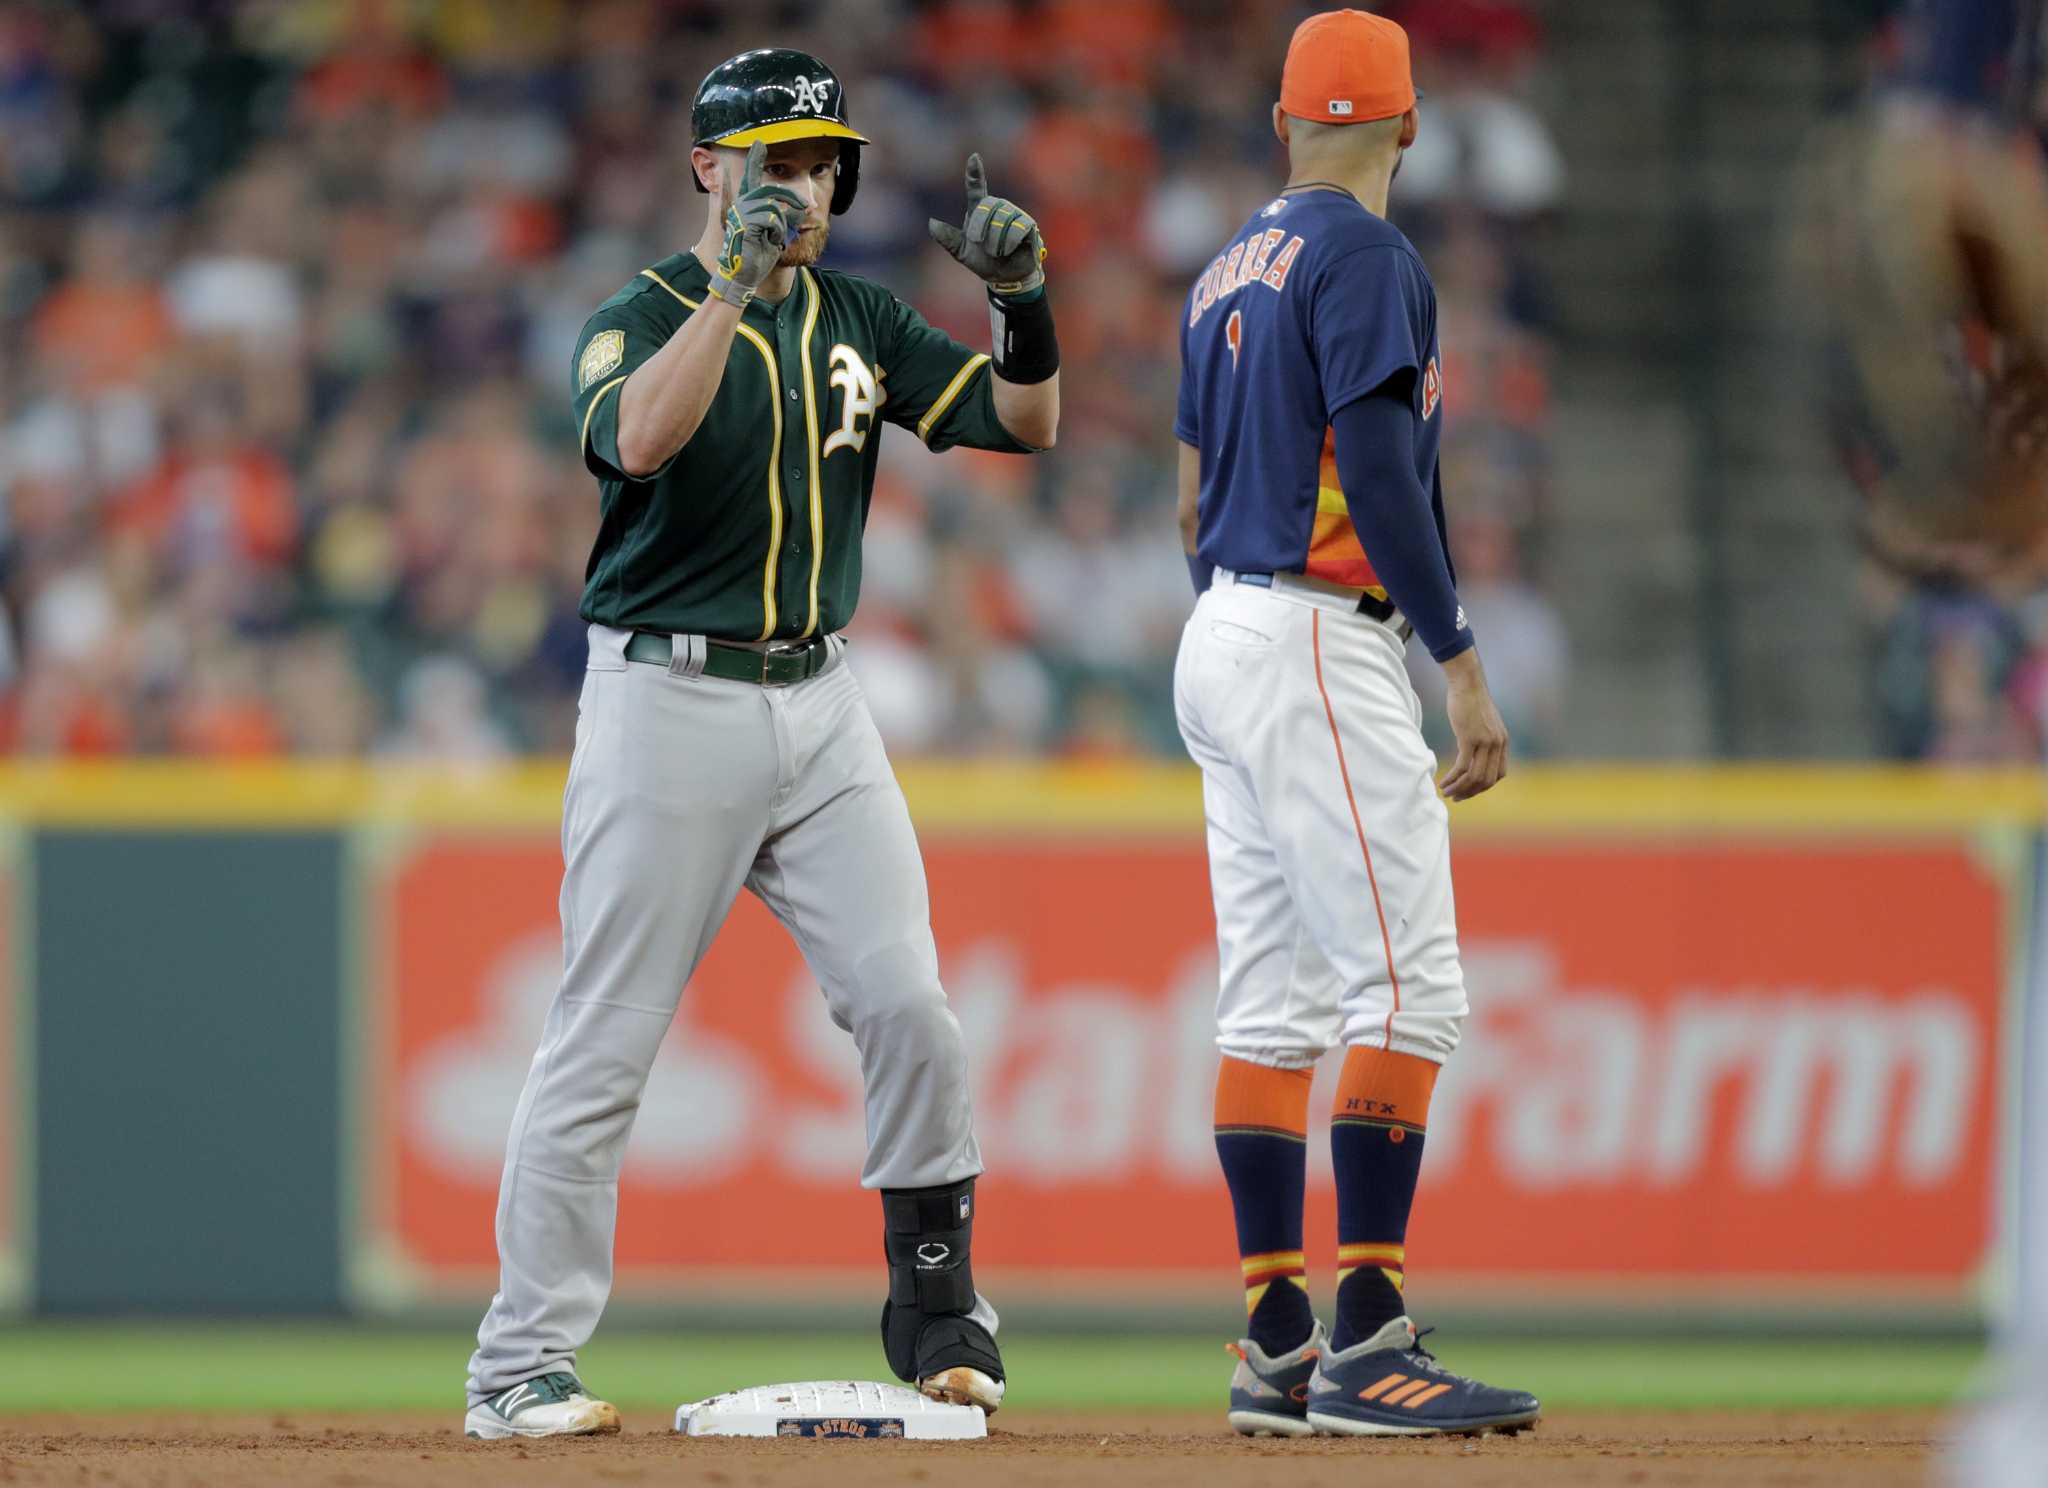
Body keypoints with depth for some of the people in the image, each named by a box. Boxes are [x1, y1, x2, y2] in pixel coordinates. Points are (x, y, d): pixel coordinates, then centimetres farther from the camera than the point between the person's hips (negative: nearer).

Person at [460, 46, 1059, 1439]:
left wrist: (1025, 301, -16)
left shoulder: (858, 320, 9)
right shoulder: (637, 320, -7)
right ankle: (521, 1365, 0)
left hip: (819, 702, 5)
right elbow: (640, 437, -30)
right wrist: (737, 277, -36)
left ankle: (937, 1298, 13)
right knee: (606, 1039, -4)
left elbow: (1026, 421, 2)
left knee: (906, 1002, -3)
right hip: (666, 706, -5)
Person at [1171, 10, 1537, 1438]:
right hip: (1319, 645, -10)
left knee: (1275, 1007, 9)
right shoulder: (1364, 256, -10)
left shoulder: (1230, 272, 17)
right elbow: (1376, 471, -19)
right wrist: (1463, 663, -18)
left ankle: (1278, 1347, 8)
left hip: (1219, 639, 10)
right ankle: (1367, 1346, -17)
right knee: (1408, 988, -11)